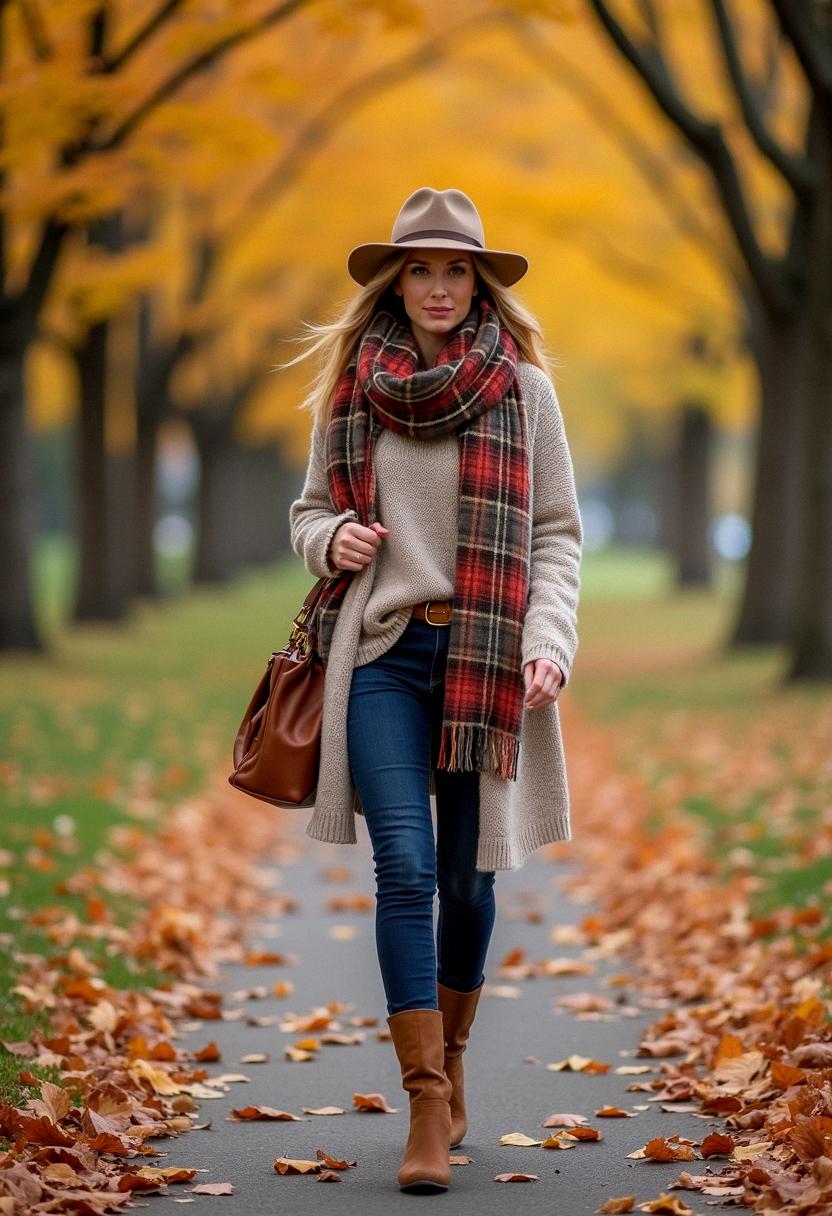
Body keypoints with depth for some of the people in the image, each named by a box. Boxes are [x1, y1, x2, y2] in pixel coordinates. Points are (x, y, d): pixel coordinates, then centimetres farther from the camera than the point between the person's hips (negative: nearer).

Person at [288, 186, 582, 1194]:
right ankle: (427, 1109, -9)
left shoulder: (522, 388, 3)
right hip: (382, 654, 0)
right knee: (405, 870, -11)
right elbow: (309, 509, 17)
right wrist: (332, 538, -7)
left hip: (484, 658, 0)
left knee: (467, 878, 7)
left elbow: (558, 534, 4)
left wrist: (548, 642, -9)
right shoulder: (348, 388, 7)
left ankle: (450, 1060, 30)